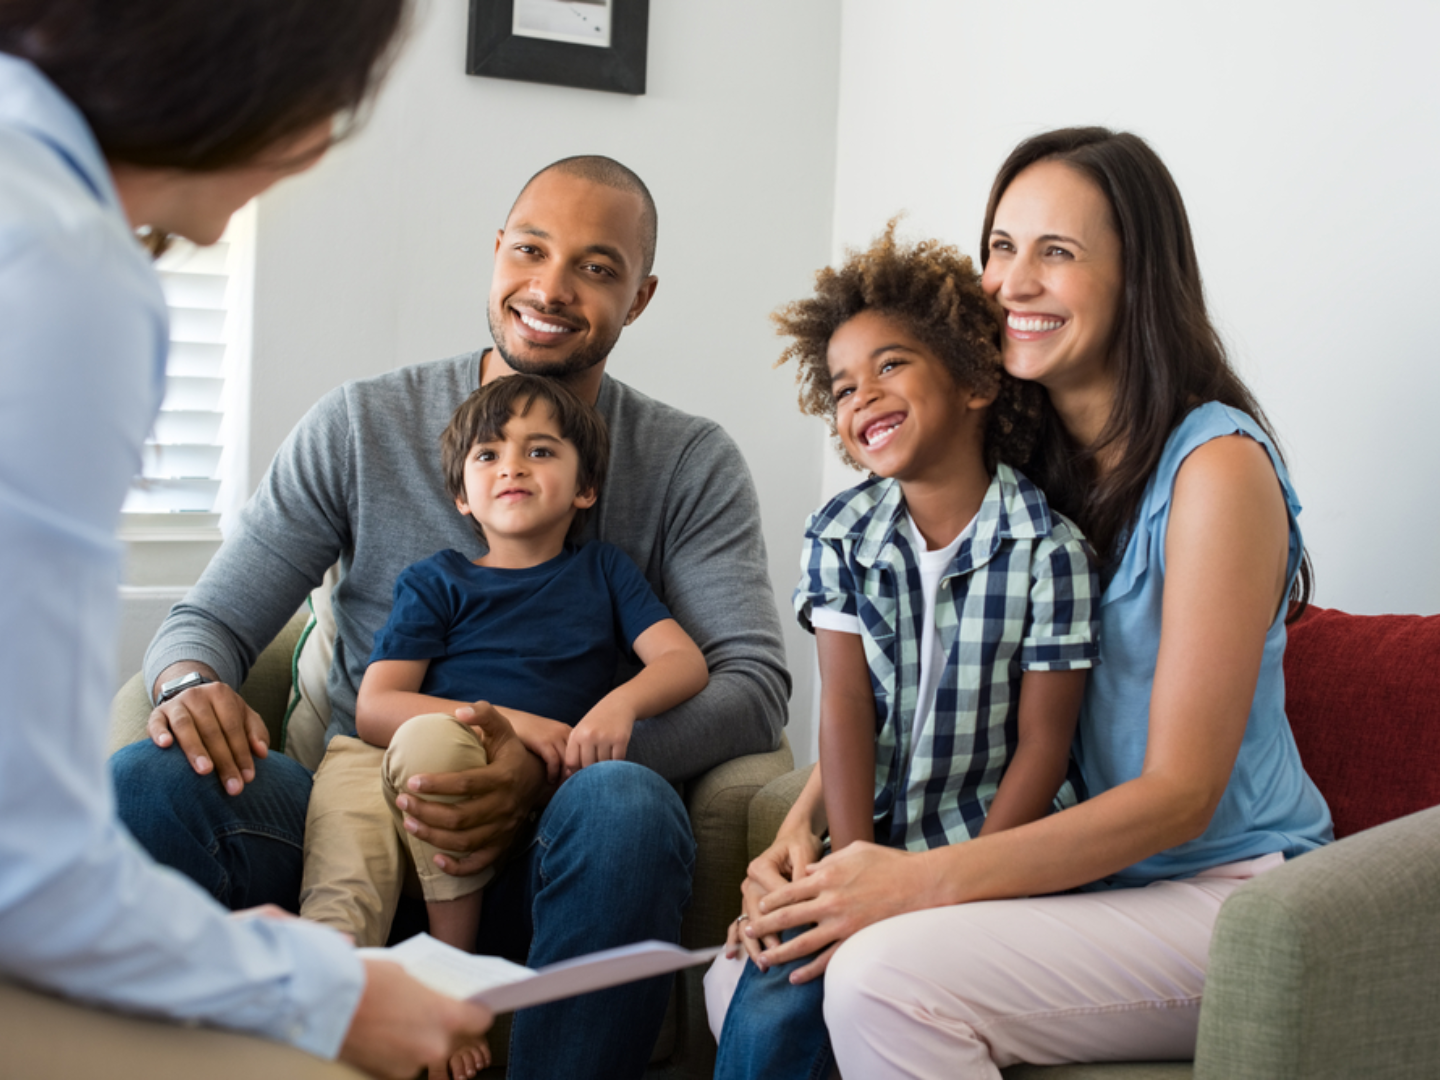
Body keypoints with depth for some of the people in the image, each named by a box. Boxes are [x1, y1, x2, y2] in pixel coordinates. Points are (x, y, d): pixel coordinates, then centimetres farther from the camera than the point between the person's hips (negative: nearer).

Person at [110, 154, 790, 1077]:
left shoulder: (692, 464, 6)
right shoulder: (361, 427, 8)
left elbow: (756, 684, -6)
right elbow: (209, 620, 9)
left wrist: (554, 768, -23)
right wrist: (194, 684, -19)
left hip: (540, 856, 0)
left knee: (626, 807, -37)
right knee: (144, 783, -28)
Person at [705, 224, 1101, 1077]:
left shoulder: (1051, 552, -11)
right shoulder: (840, 536, 1)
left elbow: (1042, 748, -9)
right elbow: (847, 707, -5)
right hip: (873, 838, 3)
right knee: (763, 1005, -17)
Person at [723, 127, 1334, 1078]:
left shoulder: (1217, 467, -14)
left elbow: (1180, 795, -18)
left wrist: (920, 879, -25)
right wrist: (798, 835, -11)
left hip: (1226, 889, -6)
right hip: (1076, 880, 7)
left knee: (883, 976, -29)